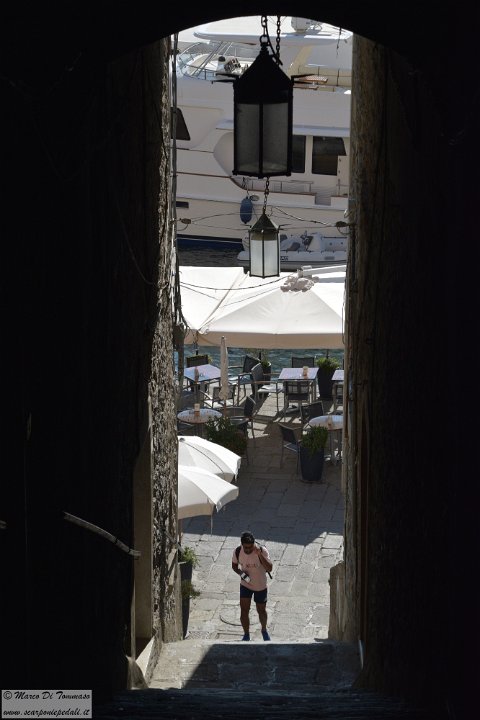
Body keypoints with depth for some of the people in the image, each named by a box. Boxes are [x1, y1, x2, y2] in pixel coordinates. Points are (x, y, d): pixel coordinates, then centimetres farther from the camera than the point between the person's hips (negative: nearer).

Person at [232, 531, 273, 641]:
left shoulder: (262, 550, -28)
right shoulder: (238, 552, -19)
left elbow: (269, 569, -35)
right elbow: (234, 566, 0)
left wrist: (259, 554, -46)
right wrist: (240, 572, -22)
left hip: (260, 586, -2)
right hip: (245, 585, 2)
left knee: (261, 611, 14)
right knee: (244, 611, -1)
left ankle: (264, 630, 42)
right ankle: (246, 635, 19)